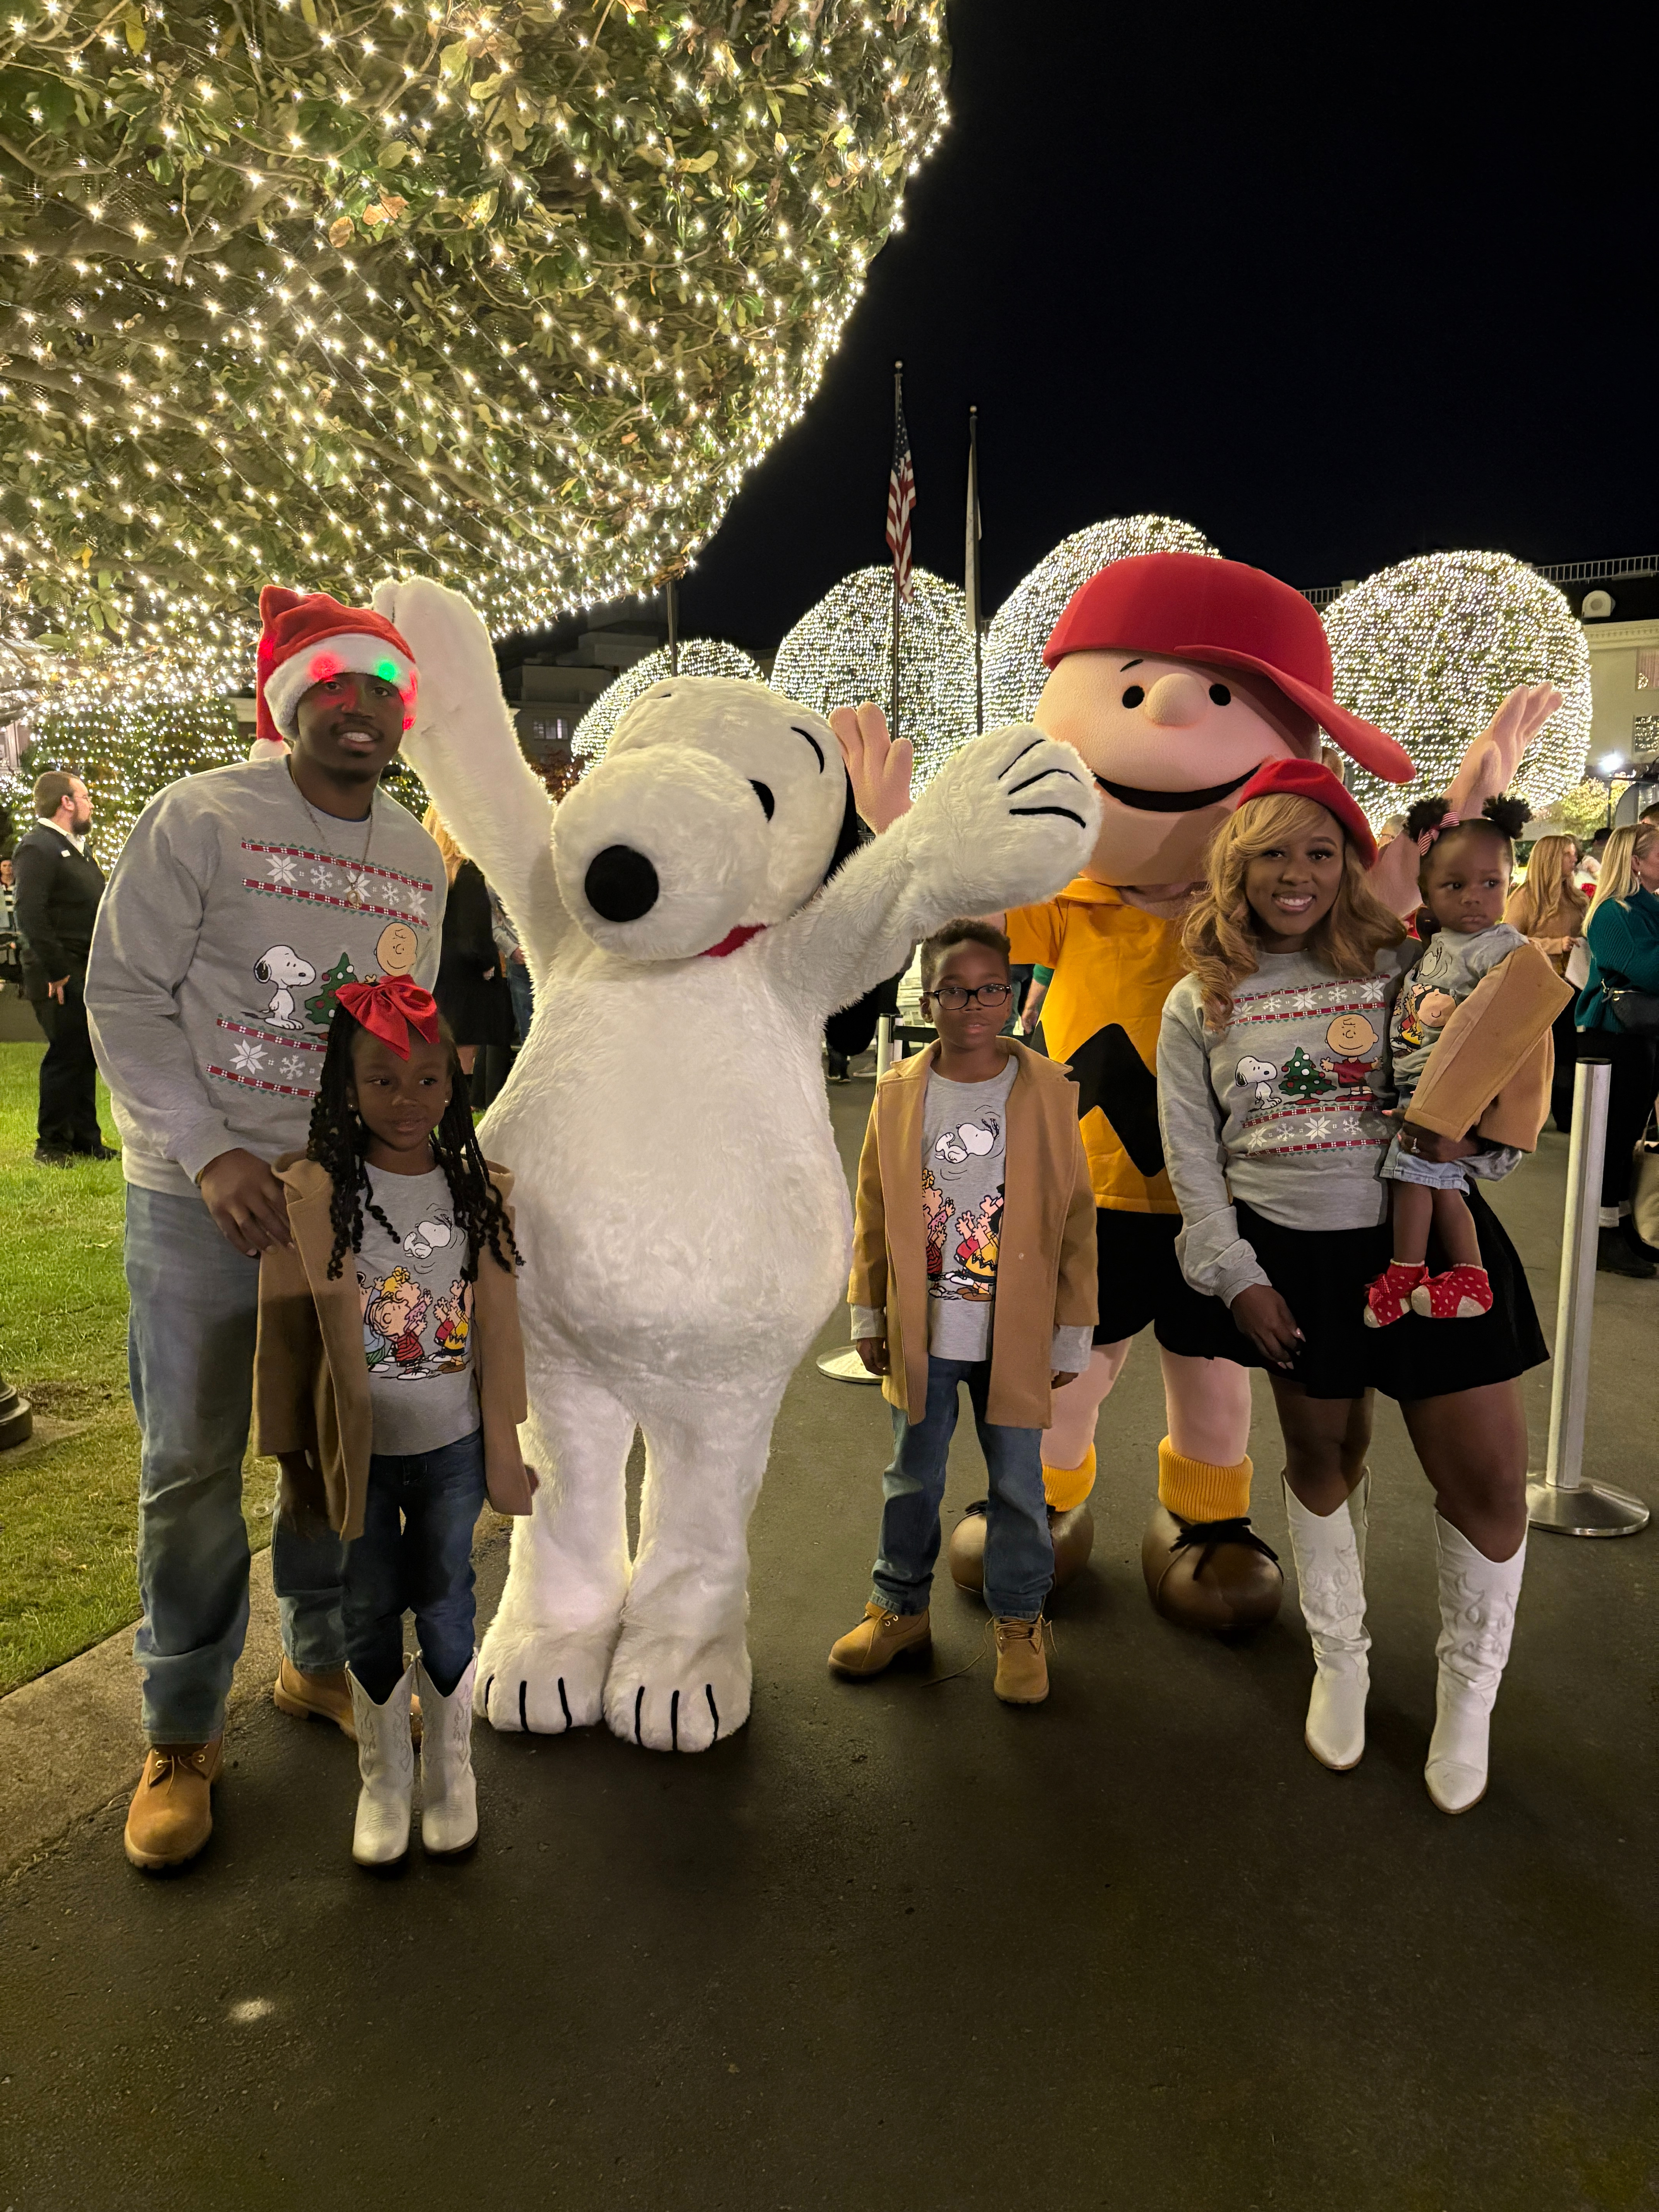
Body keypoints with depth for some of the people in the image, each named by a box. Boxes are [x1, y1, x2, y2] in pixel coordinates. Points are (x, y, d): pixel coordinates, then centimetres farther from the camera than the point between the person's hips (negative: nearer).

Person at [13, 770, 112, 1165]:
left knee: (86, 1058, 13)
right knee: (66, 1056, -3)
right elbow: (30, 914, -22)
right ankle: (51, 1146, 8)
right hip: (62, 979, -9)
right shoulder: (37, 848, -13)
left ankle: (86, 1141, 22)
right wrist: (56, 971, -22)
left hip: (88, 975, 9)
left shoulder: (75, 847, 18)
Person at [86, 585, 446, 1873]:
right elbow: (125, 995, -9)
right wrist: (212, 1153, -18)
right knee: (194, 1463, 3)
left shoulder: (420, 858, 9)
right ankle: (183, 1733, 21)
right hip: (202, 1196, -4)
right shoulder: (200, 820, -7)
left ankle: (323, 1660, 35)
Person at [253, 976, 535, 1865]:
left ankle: (450, 1767, 36)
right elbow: (284, 1337, -6)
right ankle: (384, 1776, 36)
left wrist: (502, 1451, 4)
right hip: (358, 1451, -1)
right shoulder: (309, 1192, -12)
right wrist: (292, 1460, -1)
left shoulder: (479, 1189, -5)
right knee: (371, 1611, 13)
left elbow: (499, 1328, 1)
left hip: (452, 1447, 1)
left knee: (445, 1601, 14)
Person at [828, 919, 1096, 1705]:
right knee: (912, 1479, 15)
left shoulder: (1047, 1091, -5)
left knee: (1017, 1484, 11)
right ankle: (901, 1608, 35)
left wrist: (1071, 1335, -2)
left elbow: (1075, 1220, -2)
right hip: (920, 1332, 2)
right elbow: (874, 1214, 6)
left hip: (1015, 1335, -1)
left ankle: (1019, 1623, 32)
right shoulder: (898, 1093, 0)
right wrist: (867, 1316, 6)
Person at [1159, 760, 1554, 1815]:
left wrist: (1471, 1120, -10)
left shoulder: (1405, 966, 2)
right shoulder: (1198, 1005, 2)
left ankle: (1469, 1697, 25)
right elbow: (1191, 1155, 3)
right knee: (1325, 1456, 14)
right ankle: (1342, 1664, 37)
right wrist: (1236, 1276, -3)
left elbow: (1490, 1071, 13)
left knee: (1488, 1477, 0)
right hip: (1294, 1258, 0)